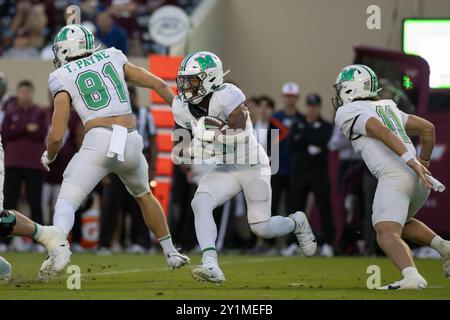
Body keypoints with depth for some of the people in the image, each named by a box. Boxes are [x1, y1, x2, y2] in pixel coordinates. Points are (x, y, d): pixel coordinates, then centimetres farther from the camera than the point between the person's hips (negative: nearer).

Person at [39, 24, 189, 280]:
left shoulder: (64, 79, 9)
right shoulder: (113, 59, 20)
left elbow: (56, 136, 5)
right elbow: (158, 85, 17)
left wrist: (49, 157, 25)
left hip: (99, 141, -4)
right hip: (132, 142, 4)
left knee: (66, 201, -3)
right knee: (143, 194, 30)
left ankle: (59, 244, -33)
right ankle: (171, 253, 34)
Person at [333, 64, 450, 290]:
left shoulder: (347, 113, 5)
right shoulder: (387, 107, 27)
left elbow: (382, 131, -12)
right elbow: (427, 128, 25)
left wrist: (411, 161, -22)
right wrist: (424, 160, 39)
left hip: (395, 176, -8)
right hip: (420, 180, 8)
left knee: (387, 234, -17)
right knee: (400, 223, 30)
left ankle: (412, 277, -42)